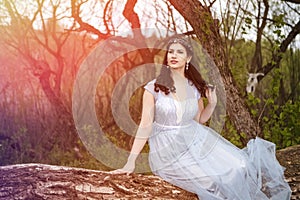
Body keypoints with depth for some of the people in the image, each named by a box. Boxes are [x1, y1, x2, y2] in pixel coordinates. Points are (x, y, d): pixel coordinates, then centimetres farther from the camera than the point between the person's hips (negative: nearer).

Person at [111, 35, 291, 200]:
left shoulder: (195, 88, 6)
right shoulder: (154, 88, -6)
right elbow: (145, 126, -7)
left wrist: (212, 104, -1)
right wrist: (131, 162, -12)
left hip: (195, 142, 4)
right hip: (168, 151, -4)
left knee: (238, 167, -16)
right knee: (215, 182, -25)